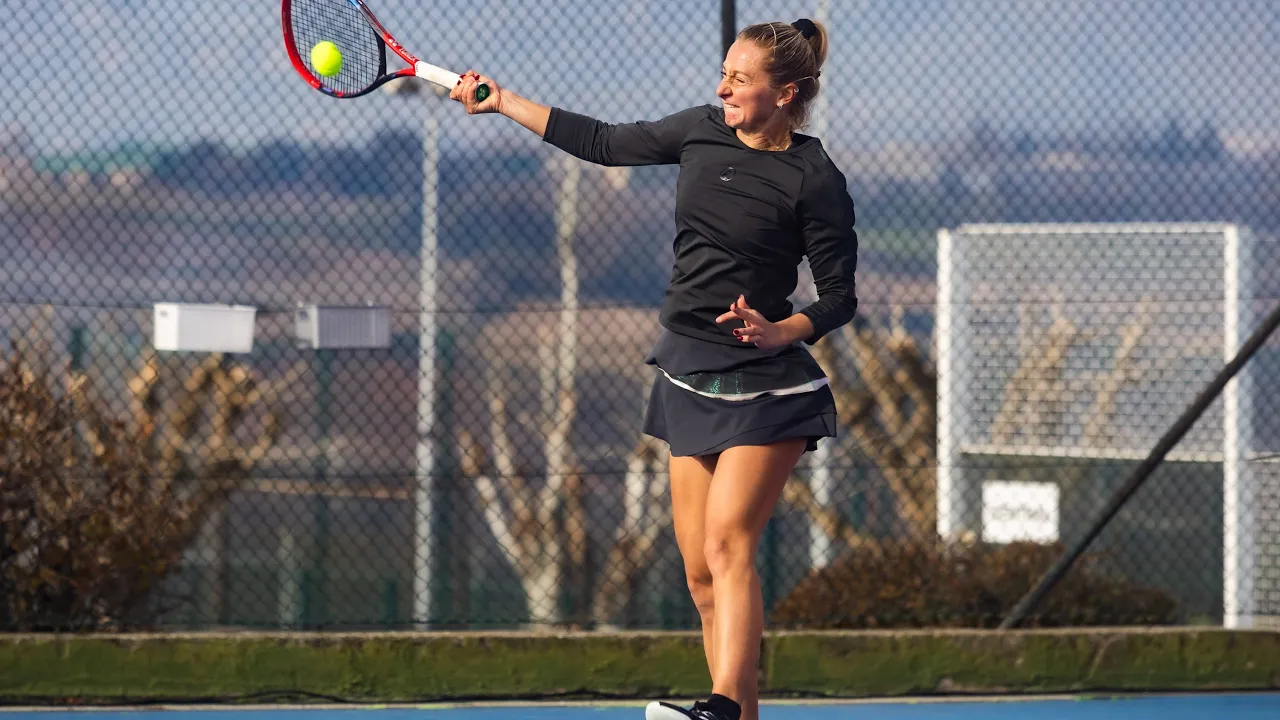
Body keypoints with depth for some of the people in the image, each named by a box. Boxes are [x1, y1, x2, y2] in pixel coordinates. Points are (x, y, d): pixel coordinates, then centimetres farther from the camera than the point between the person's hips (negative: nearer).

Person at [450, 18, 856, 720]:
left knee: (726, 542, -22)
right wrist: (501, 101, 20)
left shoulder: (814, 181, -11)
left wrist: (779, 331, -24)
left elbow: (839, 298, -6)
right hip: (688, 374, 7)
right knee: (700, 569, 2)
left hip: (763, 383, -7)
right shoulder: (702, 130, 6)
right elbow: (604, 143, 19)